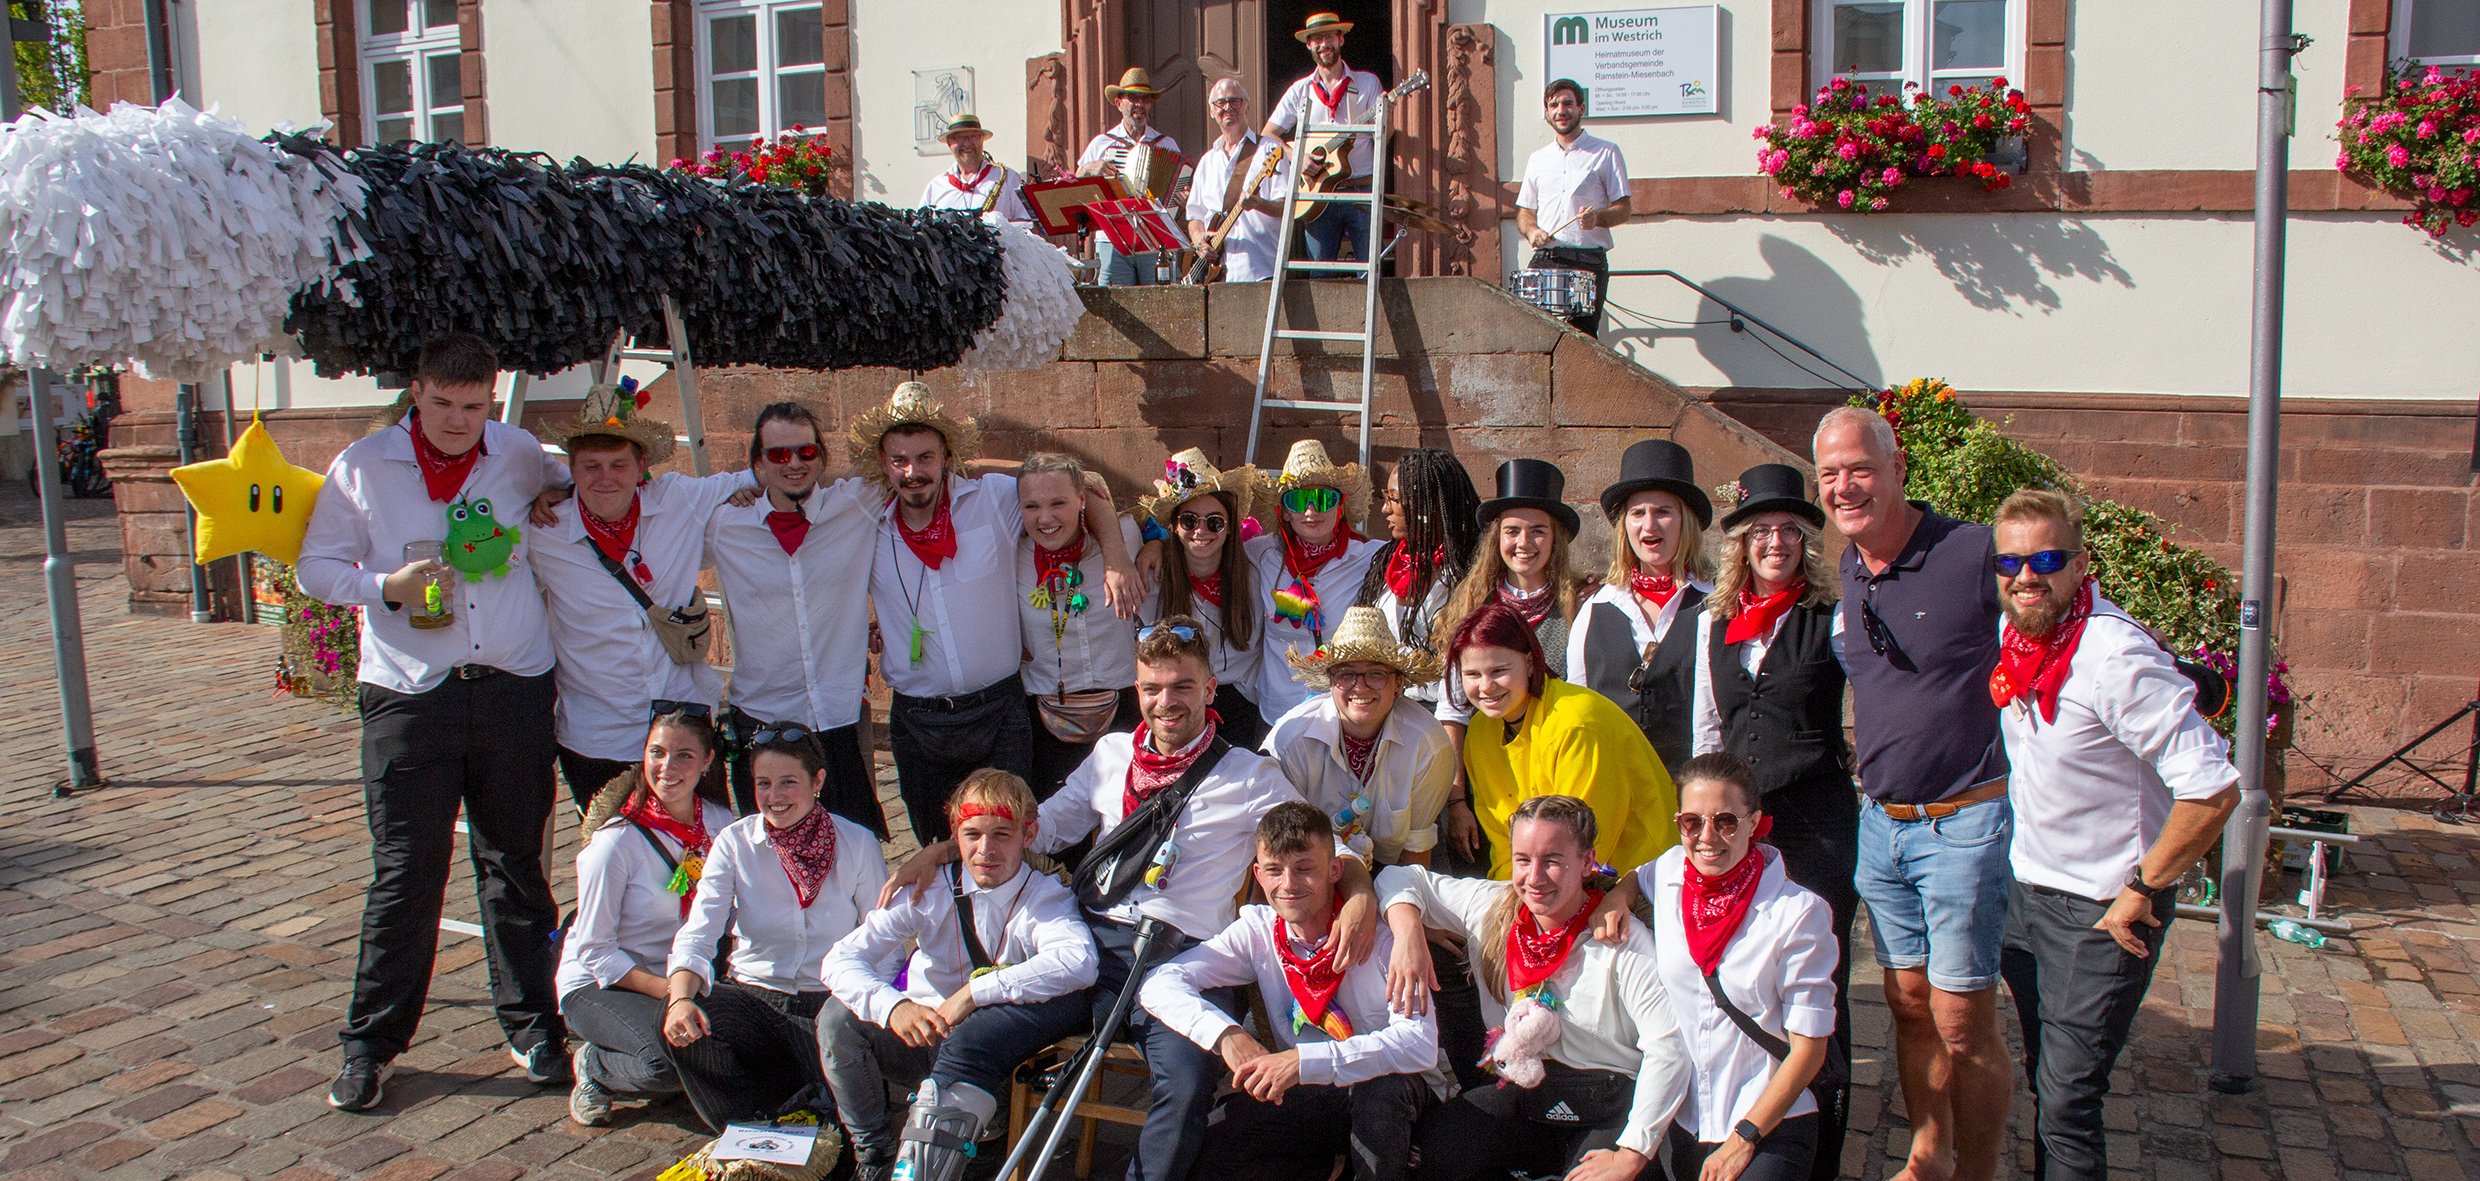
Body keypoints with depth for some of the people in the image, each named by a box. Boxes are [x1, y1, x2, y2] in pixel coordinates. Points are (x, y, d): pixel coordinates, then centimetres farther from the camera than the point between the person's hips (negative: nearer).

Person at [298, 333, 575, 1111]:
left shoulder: (520, 454, 6)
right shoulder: (362, 469, 1)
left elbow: (573, 488, 29)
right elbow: (315, 569, 5)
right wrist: (387, 587, -13)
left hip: (514, 688, 2)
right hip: (409, 695, -2)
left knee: (517, 864, 10)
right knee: (404, 872, 0)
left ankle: (531, 1025, 22)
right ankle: (371, 1042, 14)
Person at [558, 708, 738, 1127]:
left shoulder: (719, 822, -2)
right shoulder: (616, 842, -17)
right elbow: (593, 949, -14)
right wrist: (669, 991, -24)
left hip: (684, 977, 6)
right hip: (599, 984, -6)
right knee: (669, 1061, -33)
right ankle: (595, 1066, 0)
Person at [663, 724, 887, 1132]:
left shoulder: (857, 844, 0)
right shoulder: (734, 842, 1)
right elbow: (697, 934, -10)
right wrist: (681, 998, -31)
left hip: (831, 1000, -1)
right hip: (753, 998, 2)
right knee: (684, 1026, -30)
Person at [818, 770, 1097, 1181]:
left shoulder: (1044, 896, -8)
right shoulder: (931, 890, -2)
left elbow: (1079, 960, -31)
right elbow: (841, 959, -11)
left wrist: (974, 992, -35)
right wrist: (893, 1006, -32)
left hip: (986, 1052, -3)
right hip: (915, 1039, 3)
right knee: (839, 1016, -23)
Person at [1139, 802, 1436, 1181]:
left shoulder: (1377, 932, -18)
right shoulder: (1257, 930, -5)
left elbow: (1421, 1043, -30)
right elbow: (1159, 983, -12)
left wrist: (1304, 1061, -39)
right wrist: (1226, 1034, -30)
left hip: (1390, 1093, -3)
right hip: (1308, 1097, 3)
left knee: (1383, 1088, -38)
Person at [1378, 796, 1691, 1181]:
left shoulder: (1623, 939, -14)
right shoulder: (1491, 908, 0)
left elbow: (1669, 1047, -19)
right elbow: (1402, 878, 9)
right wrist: (1408, 933, -14)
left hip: (1610, 1111, -4)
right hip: (1523, 1097, 4)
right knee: (1429, 1146, -20)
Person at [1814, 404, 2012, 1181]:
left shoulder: (1975, 554, -15)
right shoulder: (1846, 573, 6)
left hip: (1963, 822, -6)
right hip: (1880, 820, 6)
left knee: (1961, 1022, -1)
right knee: (1909, 1006, 15)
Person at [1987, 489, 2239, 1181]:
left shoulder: (2115, 657, -26)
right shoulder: (2013, 634, -1)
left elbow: (2214, 789, -28)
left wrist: (2142, 889, -19)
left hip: (2102, 913, -7)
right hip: (2025, 888, 8)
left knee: (2067, 1102, -5)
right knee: (2045, 1080, 19)